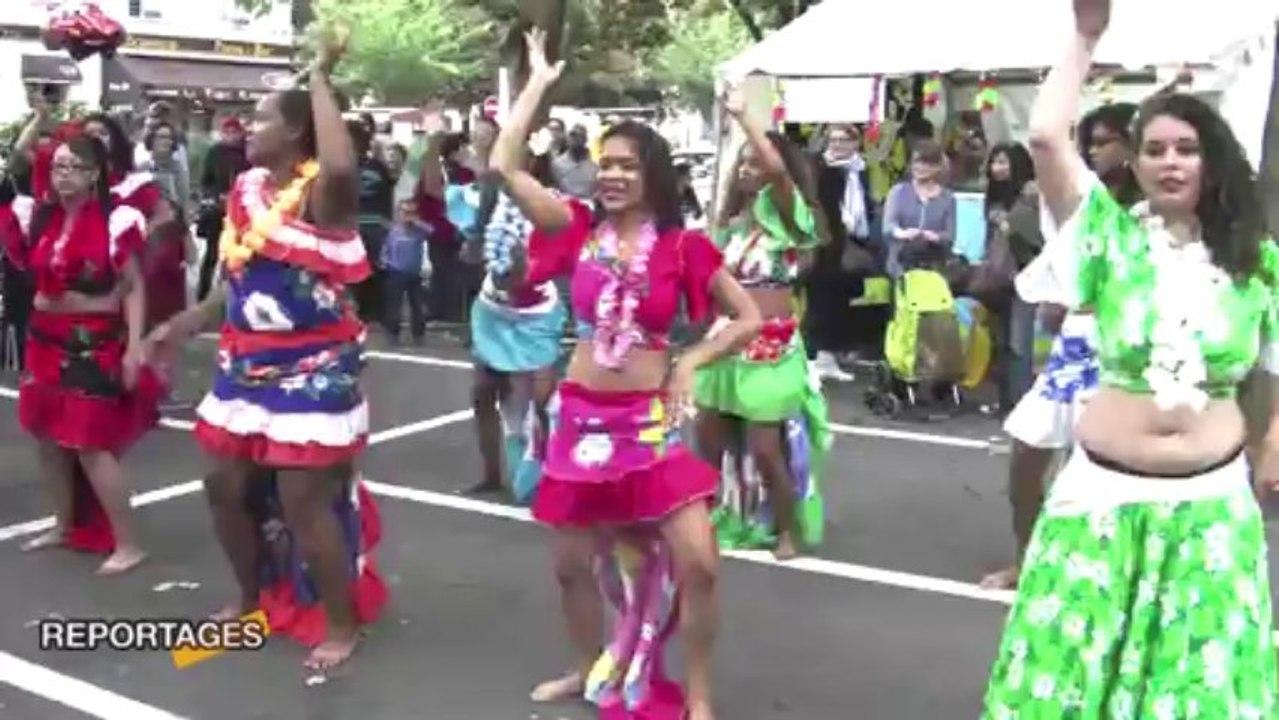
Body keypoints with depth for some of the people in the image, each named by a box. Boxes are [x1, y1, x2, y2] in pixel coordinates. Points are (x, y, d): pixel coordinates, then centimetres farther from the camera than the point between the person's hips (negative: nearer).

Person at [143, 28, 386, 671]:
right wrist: (184, 325, 10)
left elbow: (343, 167, -40)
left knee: (303, 500, -4)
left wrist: (321, 76, -30)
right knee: (226, 487, 16)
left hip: (311, 369, -8)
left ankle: (342, 623, 16)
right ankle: (253, 599, 39)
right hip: (245, 365, 8)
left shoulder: (321, 191, -14)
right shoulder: (247, 189, 9)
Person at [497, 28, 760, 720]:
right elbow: (505, 164, -7)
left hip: (651, 420, -2)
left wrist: (690, 362, -9)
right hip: (580, 416, 3)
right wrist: (539, 80, -1)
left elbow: (749, 317, 2)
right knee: (570, 563, 13)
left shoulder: (683, 247, -5)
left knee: (698, 564, -10)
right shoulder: (579, 229, 0)